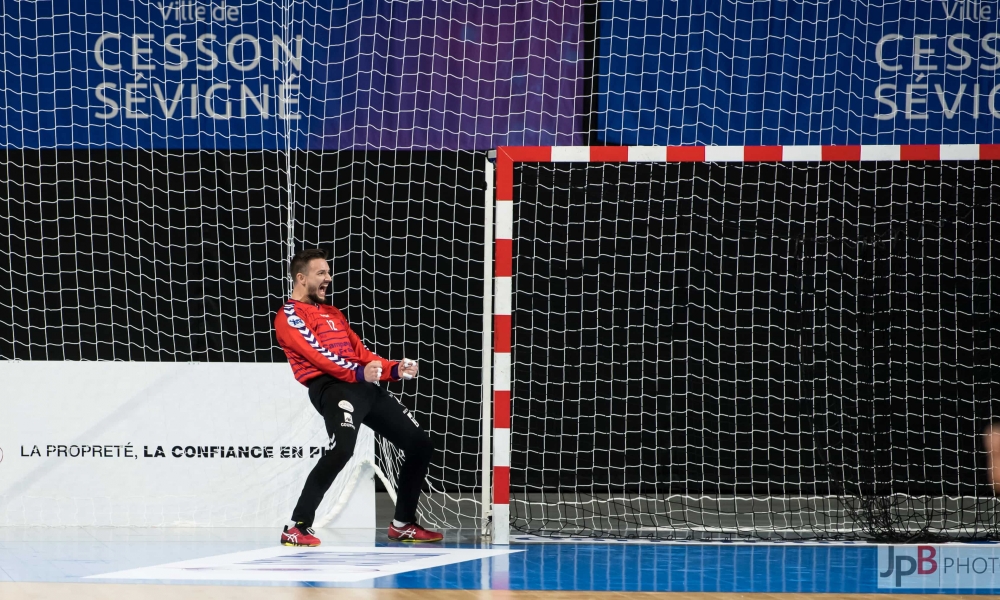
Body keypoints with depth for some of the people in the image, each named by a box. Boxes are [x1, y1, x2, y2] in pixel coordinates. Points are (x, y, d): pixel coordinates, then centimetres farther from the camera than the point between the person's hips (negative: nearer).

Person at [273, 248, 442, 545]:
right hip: (330, 387, -8)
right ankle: (298, 527, -25)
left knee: (418, 444, 8)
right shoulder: (289, 317, 1)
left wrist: (395, 369, 7)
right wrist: (358, 372, -25)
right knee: (341, 448, -32)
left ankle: (403, 524, 20)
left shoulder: (334, 314, 28)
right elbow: (316, 354, -14)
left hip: (364, 387, 8)